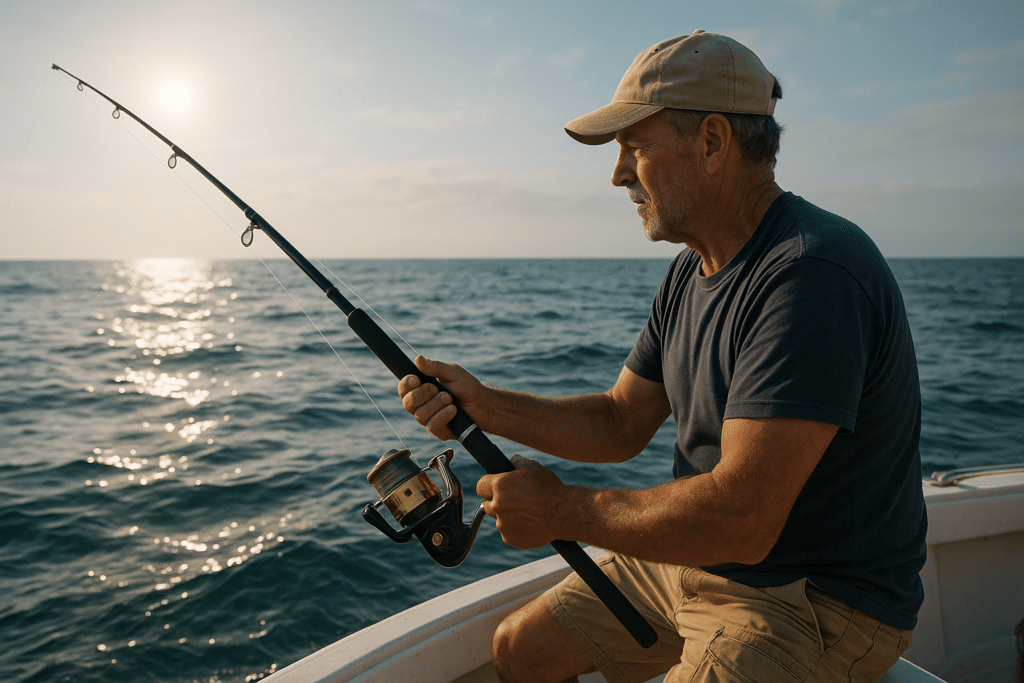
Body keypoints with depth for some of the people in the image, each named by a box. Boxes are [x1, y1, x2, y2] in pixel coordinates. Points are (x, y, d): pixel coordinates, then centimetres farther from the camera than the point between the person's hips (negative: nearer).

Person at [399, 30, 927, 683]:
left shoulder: (813, 274, -28)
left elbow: (741, 519, -32)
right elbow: (622, 423, 7)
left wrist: (563, 509, -19)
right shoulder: (691, 272, 4)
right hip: (693, 557, 8)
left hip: (815, 601, -8)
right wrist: (485, 405, -6)